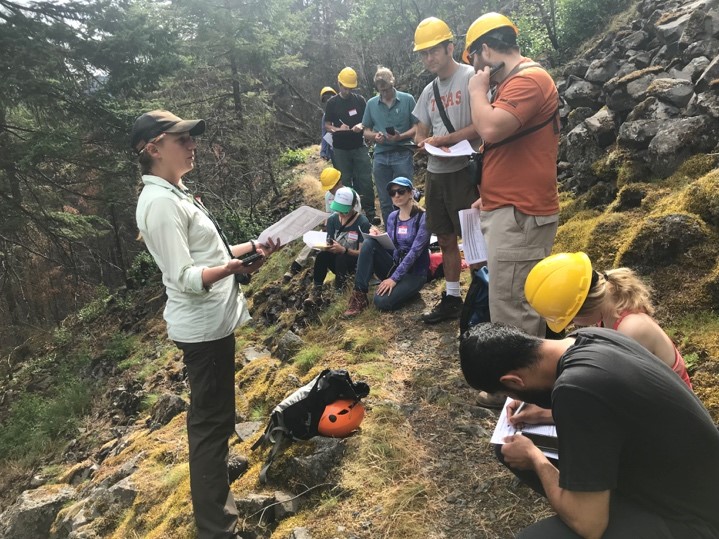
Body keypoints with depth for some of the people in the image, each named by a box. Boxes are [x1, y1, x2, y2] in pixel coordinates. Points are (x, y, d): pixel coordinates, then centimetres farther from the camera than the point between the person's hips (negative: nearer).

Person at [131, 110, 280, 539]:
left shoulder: (174, 194, 12)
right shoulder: (160, 203, -21)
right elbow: (185, 277, -25)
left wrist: (251, 247, 10)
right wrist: (233, 267, -40)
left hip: (212, 321, 10)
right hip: (203, 326, -10)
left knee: (210, 414, 26)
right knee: (212, 419, -2)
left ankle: (213, 470, 47)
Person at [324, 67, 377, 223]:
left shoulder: (359, 100, 3)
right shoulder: (332, 103, 1)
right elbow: (327, 125, 3)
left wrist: (361, 125, -15)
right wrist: (337, 129, -18)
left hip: (359, 147, 0)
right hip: (341, 149, 0)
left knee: (366, 180, -3)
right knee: (345, 182, 6)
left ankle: (370, 213, 4)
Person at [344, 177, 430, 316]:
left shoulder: (423, 217, -13)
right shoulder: (392, 217, 6)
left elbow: (414, 252, -20)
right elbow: (390, 247, 11)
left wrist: (394, 278, -24)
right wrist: (378, 237, -10)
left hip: (414, 272, -6)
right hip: (394, 265, 6)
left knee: (382, 301, -30)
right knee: (369, 244, -22)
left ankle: (405, 289, 2)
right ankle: (359, 295, -20)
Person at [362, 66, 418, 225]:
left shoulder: (407, 99, -1)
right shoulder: (371, 103, 9)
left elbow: (417, 127, -2)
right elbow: (366, 131, 14)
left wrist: (401, 136, -18)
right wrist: (374, 136, -8)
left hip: (403, 154, -4)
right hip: (380, 156, 4)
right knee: (385, 202, 10)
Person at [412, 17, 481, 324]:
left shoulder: (471, 77, -8)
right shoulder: (429, 90, 16)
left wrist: (444, 139, -16)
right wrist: (425, 143, -5)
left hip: (463, 171, -8)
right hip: (435, 174, 8)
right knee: (445, 239, 13)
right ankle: (451, 299, 24)